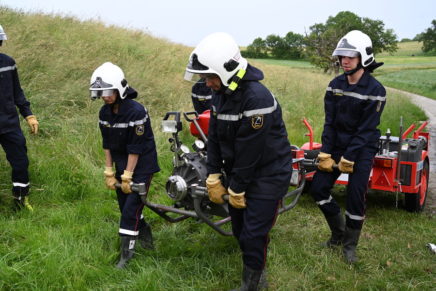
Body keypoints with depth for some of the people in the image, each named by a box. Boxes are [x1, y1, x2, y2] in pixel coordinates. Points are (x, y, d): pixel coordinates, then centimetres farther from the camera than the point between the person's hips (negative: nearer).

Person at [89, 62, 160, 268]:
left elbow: (136, 148, -21)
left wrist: (127, 176, -18)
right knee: (124, 206, 14)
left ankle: (126, 254, 5)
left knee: (130, 210, -8)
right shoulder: (105, 112, -1)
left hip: (141, 166, -7)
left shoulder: (136, 111, -23)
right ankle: (146, 239, 36)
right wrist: (109, 172, 4)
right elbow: (107, 144, 6)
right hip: (122, 165, 7)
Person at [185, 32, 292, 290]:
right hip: (238, 171, 8)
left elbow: (249, 151, -24)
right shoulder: (221, 93, 1)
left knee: (253, 235, -5)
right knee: (239, 230, 16)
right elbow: (214, 137, 5)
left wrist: (236, 189, -16)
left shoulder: (257, 98, -28)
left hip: (267, 174, -8)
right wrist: (214, 178, 2)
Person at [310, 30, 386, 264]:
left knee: (355, 196, -5)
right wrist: (325, 153, -9)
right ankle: (338, 231, 23)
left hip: (362, 148, -5)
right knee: (318, 188, 1)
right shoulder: (335, 85, 0)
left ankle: (350, 245, 17)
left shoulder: (375, 90, -15)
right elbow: (329, 121, -2)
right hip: (337, 144, 5)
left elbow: (366, 129, -16)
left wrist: (348, 159, -18)